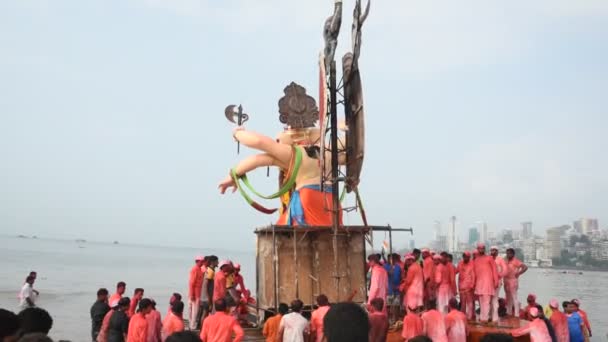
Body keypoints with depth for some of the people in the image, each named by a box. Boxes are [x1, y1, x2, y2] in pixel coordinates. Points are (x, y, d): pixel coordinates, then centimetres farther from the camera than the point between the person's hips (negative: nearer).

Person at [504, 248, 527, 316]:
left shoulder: (515, 261, -10)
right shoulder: (506, 261, 13)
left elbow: (525, 267, -18)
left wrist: (518, 273, -15)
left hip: (513, 281, -8)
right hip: (506, 281, 8)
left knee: (514, 298, -8)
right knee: (508, 298, 15)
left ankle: (516, 314, -6)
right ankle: (509, 313, 24)